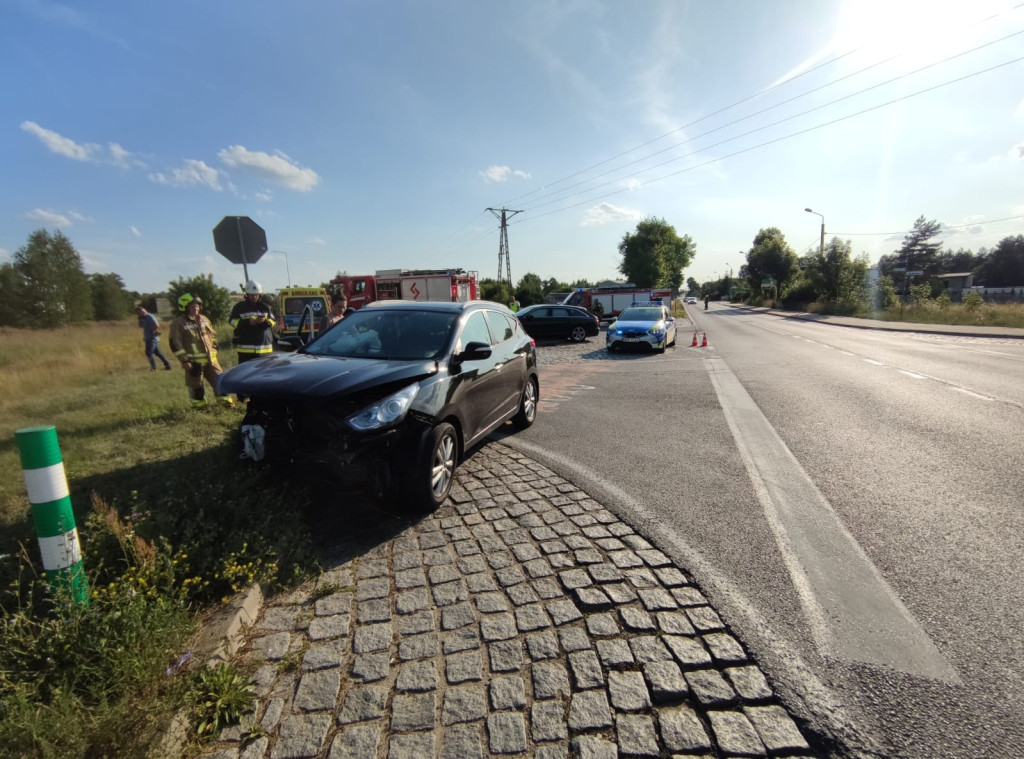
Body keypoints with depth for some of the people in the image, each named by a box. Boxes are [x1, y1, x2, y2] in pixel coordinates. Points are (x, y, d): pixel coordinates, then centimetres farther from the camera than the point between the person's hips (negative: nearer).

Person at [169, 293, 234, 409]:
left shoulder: (204, 319, 12)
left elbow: (213, 335, 22)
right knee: (196, 384, 6)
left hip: (210, 358, 5)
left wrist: (213, 350, 13)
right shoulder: (178, 322, -6)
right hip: (193, 361, -5)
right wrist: (184, 360, -14)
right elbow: (175, 343, -10)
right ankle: (199, 404, 19)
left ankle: (225, 400, 18)